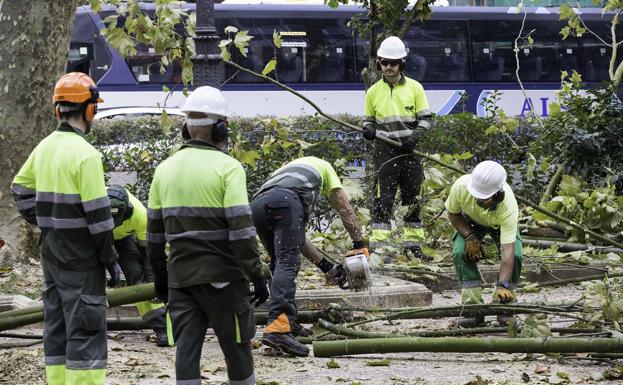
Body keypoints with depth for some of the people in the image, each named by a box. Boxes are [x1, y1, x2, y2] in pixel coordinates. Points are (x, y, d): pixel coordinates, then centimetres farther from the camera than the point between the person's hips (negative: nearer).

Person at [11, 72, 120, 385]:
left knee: (56, 328, 13)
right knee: (86, 334, -6)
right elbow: (97, 215, -17)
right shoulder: (85, 154, -17)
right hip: (81, 260, -8)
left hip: (51, 254, 8)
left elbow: (20, 190, 18)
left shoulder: (44, 148, 7)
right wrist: (112, 262, -10)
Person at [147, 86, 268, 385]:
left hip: (180, 275, 5)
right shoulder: (227, 168, -10)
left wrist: (159, 275, 21)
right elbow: (241, 229, -15)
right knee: (236, 346, 9)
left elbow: (154, 231, 12)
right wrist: (257, 276, -9)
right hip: (221, 275, -5)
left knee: (186, 349, 3)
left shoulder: (166, 169, 7)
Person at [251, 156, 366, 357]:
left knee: (280, 263, 20)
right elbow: (345, 208, 27)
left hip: (257, 205, 6)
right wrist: (359, 244, 31)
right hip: (284, 201, -6)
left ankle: (289, 323, 14)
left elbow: (297, 237, 40)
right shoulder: (322, 166, 35)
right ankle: (277, 328, -32)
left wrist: (325, 265, 39)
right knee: (287, 264, -16)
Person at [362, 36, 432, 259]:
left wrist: (414, 137, -14)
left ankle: (413, 244, 17)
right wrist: (368, 129, -8)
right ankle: (379, 246, -7)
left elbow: (425, 119, 4)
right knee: (382, 200, -6)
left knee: (412, 201, 8)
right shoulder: (374, 92, 6)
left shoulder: (414, 88, 3)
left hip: (410, 151, 1)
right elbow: (368, 119, 15)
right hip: (385, 151, -1)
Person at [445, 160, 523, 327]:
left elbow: (507, 251, -46)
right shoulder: (461, 187, -39)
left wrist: (503, 286, -56)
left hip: (500, 224, -1)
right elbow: (452, 214, -15)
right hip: (470, 221, 2)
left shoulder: (509, 208, -44)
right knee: (460, 252, -24)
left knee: (515, 255, -24)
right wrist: (469, 237, -28)